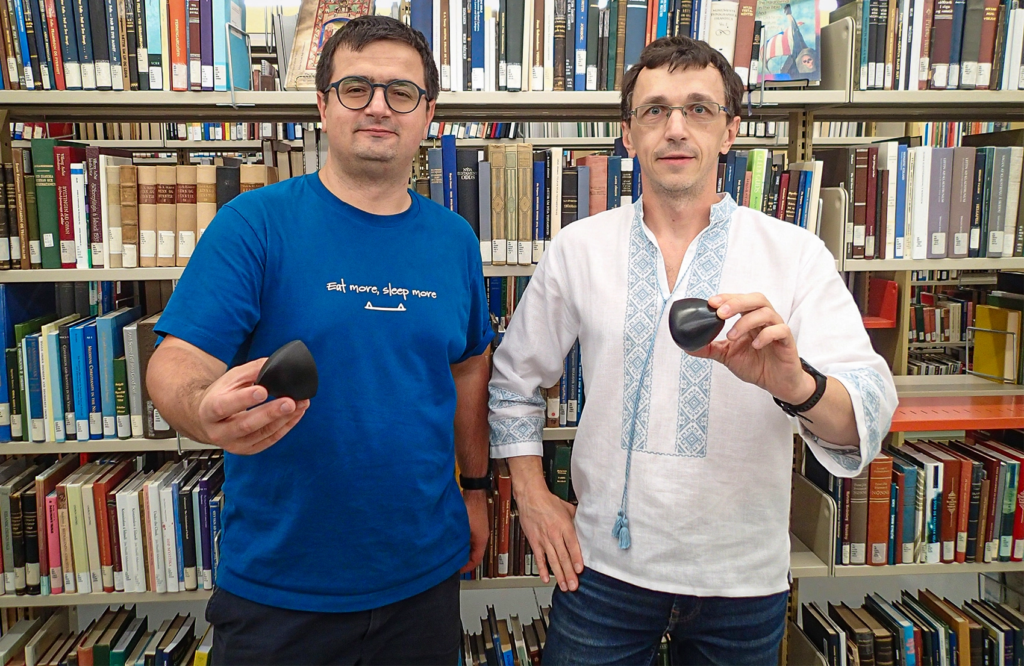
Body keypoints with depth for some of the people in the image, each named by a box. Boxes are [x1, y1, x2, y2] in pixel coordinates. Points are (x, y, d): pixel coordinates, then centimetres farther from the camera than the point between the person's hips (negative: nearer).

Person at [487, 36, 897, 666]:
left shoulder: (796, 254, -7)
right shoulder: (577, 248, -2)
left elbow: (870, 413, -16)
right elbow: (515, 377, 9)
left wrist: (795, 382, -37)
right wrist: (532, 495, 2)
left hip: (744, 577, 0)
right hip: (606, 566, 0)